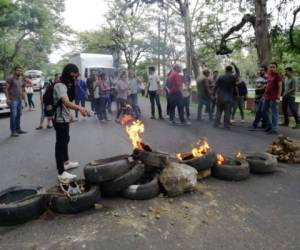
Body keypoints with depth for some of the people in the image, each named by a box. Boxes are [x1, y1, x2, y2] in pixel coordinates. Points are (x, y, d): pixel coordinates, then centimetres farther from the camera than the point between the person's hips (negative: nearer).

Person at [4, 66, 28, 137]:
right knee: (13, 115, -8)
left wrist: (24, 100, 17)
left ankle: (18, 129, 19)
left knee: (19, 115, 10)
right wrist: (8, 98, -16)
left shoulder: (21, 80, 15)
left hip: (19, 100, 7)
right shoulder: (11, 79, -5)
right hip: (13, 100, -7)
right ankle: (13, 131, -4)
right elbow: (6, 89, -8)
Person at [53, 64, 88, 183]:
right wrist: (79, 108, -56)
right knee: (61, 144, -8)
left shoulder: (65, 85, 12)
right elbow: (66, 102, -40)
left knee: (65, 140, 22)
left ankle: (66, 162, 40)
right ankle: (61, 173, -3)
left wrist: (68, 114, 24)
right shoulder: (60, 86, -22)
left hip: (64, 119, 11)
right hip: (60, 120, -11)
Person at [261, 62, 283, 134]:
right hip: (267, 97, 8)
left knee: (274, 114, -3)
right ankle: (269, 126, 26)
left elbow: (280, 87, -11)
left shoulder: (278, 76, -7)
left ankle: (274, 129, 3)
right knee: (264, 111, 12)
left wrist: (278, 97, -17)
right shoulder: (269, 75, 15)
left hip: (274, 98, -8)